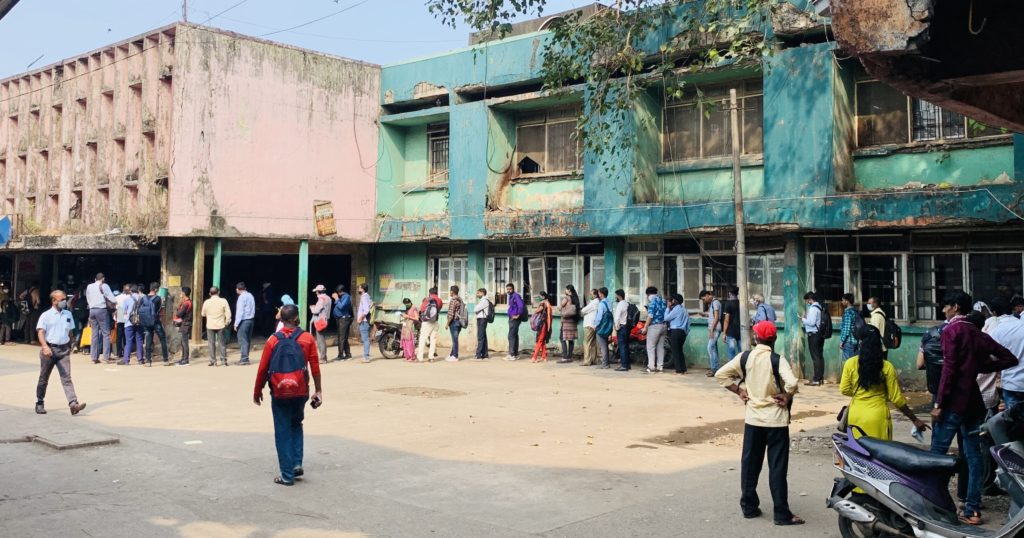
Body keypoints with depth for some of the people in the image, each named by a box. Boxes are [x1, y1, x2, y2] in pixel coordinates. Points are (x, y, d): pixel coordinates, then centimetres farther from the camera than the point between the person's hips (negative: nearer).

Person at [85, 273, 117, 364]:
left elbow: (88, 299, 18)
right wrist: (116, 303, 11)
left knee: (95, 333, 8)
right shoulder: (104, 286, -3)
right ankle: (106, 356, -8)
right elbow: (112, 299, -7)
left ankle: (94, 357, 6)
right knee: (106, 333, -2)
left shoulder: (89, 287, 12)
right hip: (102, 310, -5)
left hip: (92, 310, 5)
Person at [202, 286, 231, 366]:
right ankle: (224, 360, 9)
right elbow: (228, 313, -9)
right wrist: (227, 322, 4)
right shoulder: (223, 301, -8)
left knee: (211, 343, 6)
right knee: (221, 343, 9)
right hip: (220, 325, 0)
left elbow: (203, 314, 6)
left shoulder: (207, 302, -6)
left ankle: (213, 361, 7)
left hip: (210, 326, 0)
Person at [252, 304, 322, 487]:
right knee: (296, 425, 24)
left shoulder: (273, 340, -5)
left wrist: (257, 392, 10)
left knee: (283, 432, 7)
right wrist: (318, 390, 5)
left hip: (279, 394, -1)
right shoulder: (307, 338, -4)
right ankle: (297, 463, 12)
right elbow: (315, 367, -5)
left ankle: (287, 475, 8)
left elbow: (263, 368, -3)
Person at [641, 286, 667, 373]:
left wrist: (645, 327, -10)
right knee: (660, 347, 9)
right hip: (664, 326, 7)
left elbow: (650, 315, -13)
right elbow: (666, 313, 15)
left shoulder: (652, 300, -8)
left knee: (651, 347, -5)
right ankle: (660, 366, 8)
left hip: (654, 326, -7)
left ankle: (651, 366, -9)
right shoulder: (663, 300, 14)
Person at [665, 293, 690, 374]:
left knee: (675, 351, -3)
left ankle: (679, 370, -5)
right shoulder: (684, 309, 15)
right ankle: (683, 369, 15)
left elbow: (666, 318, -11)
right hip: (683, 332, 9)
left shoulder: (676, 309, -12)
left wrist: (668, 308, -2)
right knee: (680, 350, 16)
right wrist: (686, 332, 18)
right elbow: (688, 322, 16)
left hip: (675, 331, -9)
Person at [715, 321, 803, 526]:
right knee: (777, 467, 2)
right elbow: (792, 383, -27)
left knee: (750, 463, 14)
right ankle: (782, 514, 6)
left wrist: (739, 391, 4)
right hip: (776, 420, -3)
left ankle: (749, 507, 20)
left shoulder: (745, 357, -2)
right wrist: (787, 398, -9)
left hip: (752, 418, 3)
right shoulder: (777, 359, -12)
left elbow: (720, 375, -2)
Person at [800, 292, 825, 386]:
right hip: (819, 334, 9)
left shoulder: (813, 308, -15)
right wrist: (806, 318, 13)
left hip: (813, 335, -9)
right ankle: (820, 377, 18)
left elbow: (811, 322, -21)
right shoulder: (820, 307, 14)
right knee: (820, 356, 12)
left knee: (815, 357, -7)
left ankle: (816, 379, -6)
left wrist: (803, 319, -6)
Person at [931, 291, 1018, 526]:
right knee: (974, 456, 9)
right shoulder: (978, 334, 13)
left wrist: (939, 403, -14)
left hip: (954, 402, -7)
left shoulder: (952, 330, -8)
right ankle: (972, 510, 12)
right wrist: (982, 366, 11)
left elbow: (949, 368, -16)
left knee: (937, 454, -1)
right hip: (974, 402, 7)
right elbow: (1009, 358, 12)